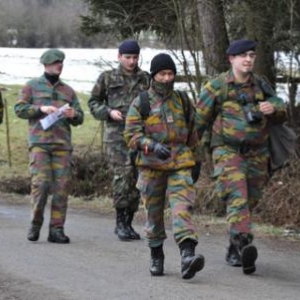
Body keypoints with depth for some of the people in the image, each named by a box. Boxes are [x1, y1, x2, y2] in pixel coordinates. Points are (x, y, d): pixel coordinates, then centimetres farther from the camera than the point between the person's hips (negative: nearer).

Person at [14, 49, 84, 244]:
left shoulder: (68, 91, 18)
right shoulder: (32, 86, 11)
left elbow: (80, 118, 18)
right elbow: (19, 109, 3)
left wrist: (73, 115, -5)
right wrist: (41, 109, -10)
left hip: (63, 144, 3)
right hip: (39, 142, -3)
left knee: (62, 187, -4)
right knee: (41, 183, -11)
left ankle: (57, 229, 1)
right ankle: (36, 224, 6)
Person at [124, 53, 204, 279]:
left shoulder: (182, 102, 10)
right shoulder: (140, 104, 2)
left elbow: (192, 134, 19)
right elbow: (131, 134, -6)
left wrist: (196, 162, 22)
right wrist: (153, 146, -23)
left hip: (180, 165, 1)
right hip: (152, 165, -1)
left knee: (182, 207, -17)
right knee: (154, 213, 9)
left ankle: (188, 256, -31)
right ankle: (156, 257, 26)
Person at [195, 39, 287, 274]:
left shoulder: (261, 86, 9)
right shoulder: (216, 87, -2)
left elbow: (282, 114, 9)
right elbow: (199, 120, 5)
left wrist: (273, 109, -15)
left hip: (257, 155, 4)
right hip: (228, 151, -4)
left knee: (249, 202, 11)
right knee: (237, 196, -23)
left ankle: (234, 250, 26)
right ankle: (244, 243, -38)